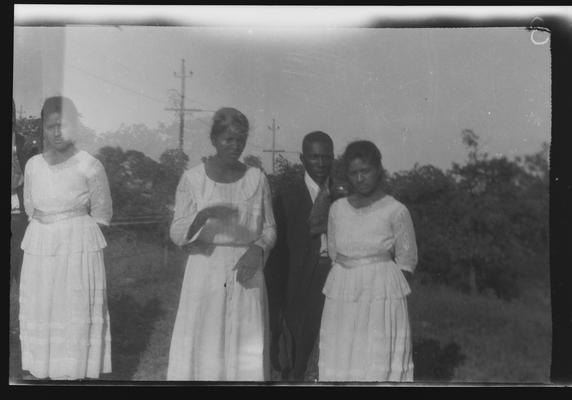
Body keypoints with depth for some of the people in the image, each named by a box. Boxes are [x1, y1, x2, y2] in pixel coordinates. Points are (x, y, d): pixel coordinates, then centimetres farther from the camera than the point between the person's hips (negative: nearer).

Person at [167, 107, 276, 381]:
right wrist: (203, 215, -22)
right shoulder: (192, 179, -1)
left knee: (245, 348, 2)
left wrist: (258, 249, -10)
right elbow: (177, 234, -3)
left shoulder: (257, 179, 4)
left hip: (245, 274, 1)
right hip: (205, 270, -1)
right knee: (201, 346, -1)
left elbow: (269, 228, 10)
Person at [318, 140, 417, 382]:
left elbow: (407, 262, -1)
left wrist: (380, 286, -6)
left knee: (379, 365, -2)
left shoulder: (396, 211, -6)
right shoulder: (338, 209, 6)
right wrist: (349, 280, 4)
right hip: (341, 299, 4)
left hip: (382, 296, -4)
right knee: (339, 362, 5)